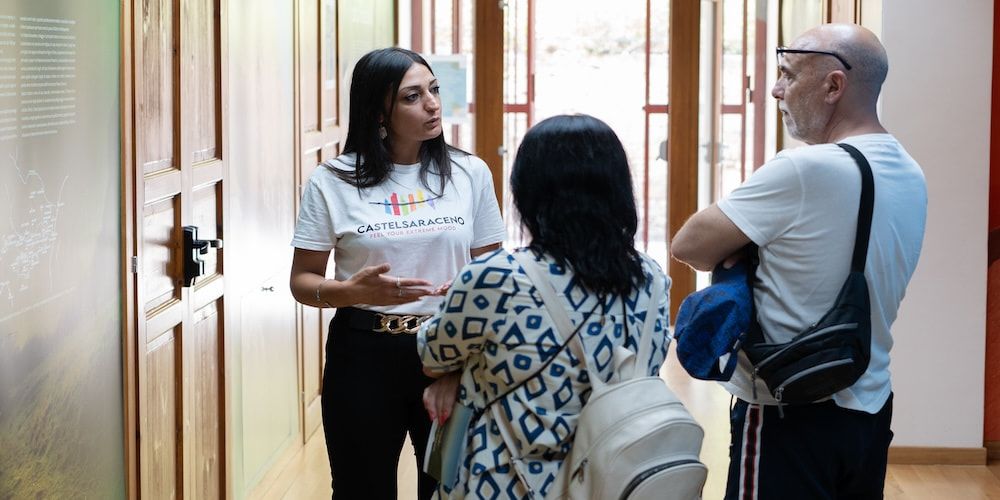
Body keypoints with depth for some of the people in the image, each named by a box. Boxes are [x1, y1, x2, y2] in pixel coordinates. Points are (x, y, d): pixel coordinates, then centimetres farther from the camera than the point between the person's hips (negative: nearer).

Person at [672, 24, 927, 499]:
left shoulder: (803, 171, -21)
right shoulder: (910, 177, 5)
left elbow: (687, 246, -15)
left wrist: (734, 256, 3)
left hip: (791, 419, -8)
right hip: (870, 410, 8)